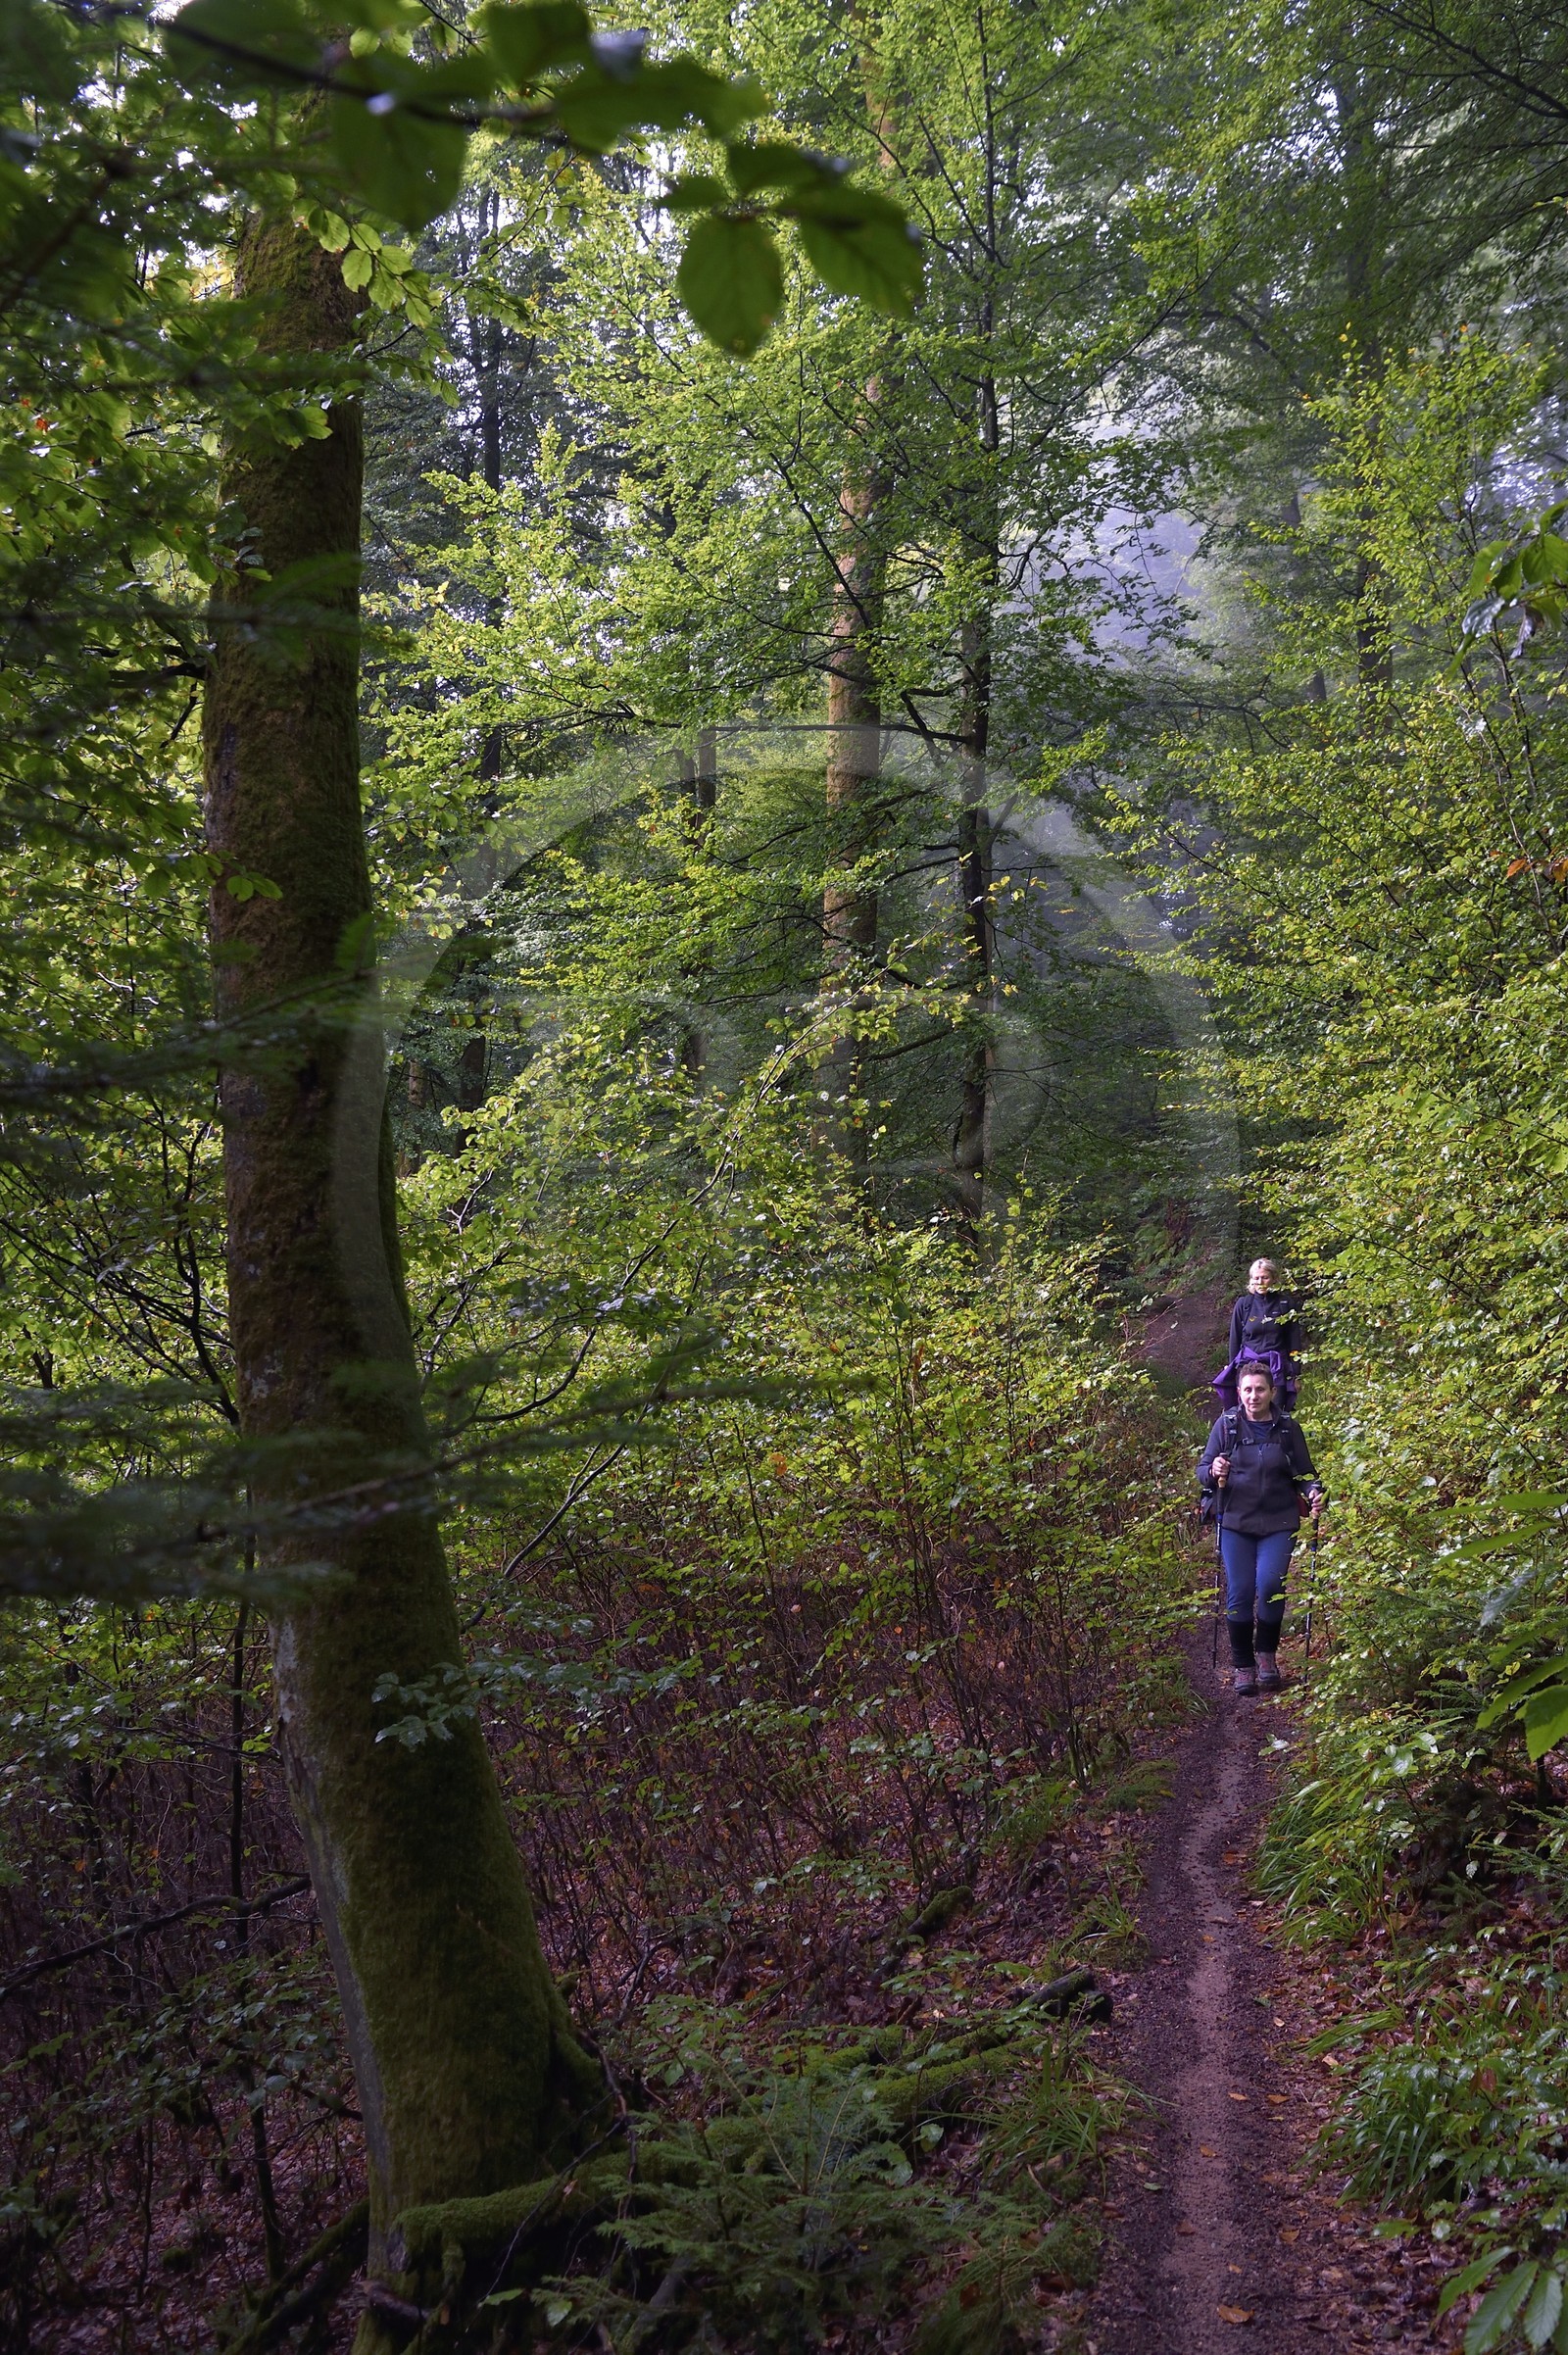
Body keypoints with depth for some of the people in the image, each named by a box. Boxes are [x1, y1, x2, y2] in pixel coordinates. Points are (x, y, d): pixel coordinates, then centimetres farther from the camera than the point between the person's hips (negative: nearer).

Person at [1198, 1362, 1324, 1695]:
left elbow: (1304, 1474, 9)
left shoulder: (1288, 1430, 3)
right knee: (1239, 1592, -2)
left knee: (1270, 1586, -14)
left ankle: (1266, 1654, 11)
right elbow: (1202, 1469, 3)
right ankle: (1242, 1666, 14)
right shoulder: (1226, 1425, 1)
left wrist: (1314, 1492, -12)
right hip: (1235, 1521, 0)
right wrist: (1213, 1471, -19)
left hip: (1278, 1522, 0)